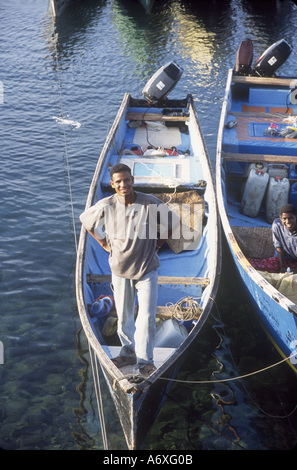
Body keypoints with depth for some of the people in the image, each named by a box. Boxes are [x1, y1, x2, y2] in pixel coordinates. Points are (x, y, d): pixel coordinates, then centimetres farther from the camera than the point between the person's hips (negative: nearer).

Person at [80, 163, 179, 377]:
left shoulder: (150, 203, -15)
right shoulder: (105, 206, -10)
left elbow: (172, 223, 2)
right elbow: (85, 220, 11)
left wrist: (158, 244, 1)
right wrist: (104, 244, 7)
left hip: (147, 269, -2)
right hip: (120, 270, 2)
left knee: (147, 316, -2)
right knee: (124, 317, 13)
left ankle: (145, 360, 13)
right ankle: (129, 352, 34)